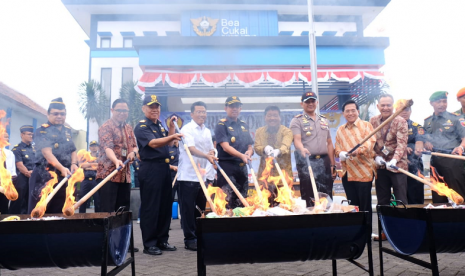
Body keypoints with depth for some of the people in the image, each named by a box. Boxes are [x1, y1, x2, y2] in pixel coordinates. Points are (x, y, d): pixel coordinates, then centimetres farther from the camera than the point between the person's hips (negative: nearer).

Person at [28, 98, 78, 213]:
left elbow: (73, 151, 15)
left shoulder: (67, 131, 13)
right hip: (44, 177, -5)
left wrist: (73, 163, -7)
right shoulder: (42, 131, -6)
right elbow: (47, 152, -18)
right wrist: (62, 168, -31)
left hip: (64, 177, 5)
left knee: (58, 212, 9)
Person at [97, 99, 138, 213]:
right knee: (107, 211, -6)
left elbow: (134, 146, 20)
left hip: (125, 175, 7)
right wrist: (116, 161, -39)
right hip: (108, 174, -7)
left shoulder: (128, 129, 15)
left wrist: (133, 152, -5)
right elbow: (107, 147, -21)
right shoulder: (106, 127, -7)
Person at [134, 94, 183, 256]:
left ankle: (162, 240, 22)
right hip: (150, 169, -8)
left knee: (165, 205, 11)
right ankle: (149, 244, 7)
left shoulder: (160, 125, 17)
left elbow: (168, 143, 19)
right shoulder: (141, 126, -7)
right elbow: (153, 143, -23)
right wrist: (172, 137, -38)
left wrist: (171, 126, 8)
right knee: (150, 207, -2)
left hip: (164, 168, 8)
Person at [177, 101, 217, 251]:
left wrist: (211, 155, -6)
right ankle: (190, 239, 12)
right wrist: (207, 156, -35)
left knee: (204, 208, 13)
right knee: (188, 209, 1)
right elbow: (191, 149, -20)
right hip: (188, 176, -7)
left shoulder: (207, 131, 14)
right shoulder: (187, 129, -7)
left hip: (203, 176, 7)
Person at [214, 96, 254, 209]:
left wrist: (249, 152, -7)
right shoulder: (221, 125, -3)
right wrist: (241, 156, -29)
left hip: (242, 167, 6)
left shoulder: (244, 126, 16)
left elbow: (250, 146, 17)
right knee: (228, 201, -9)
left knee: (242, 201, 11)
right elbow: (225, 147, -15)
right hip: (227, 167, -6)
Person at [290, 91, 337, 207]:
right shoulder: (297, 120, 4)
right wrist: (302, 149, -34)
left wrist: (333, 165, 13)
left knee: (327, 196, 6)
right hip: (307, 162, -5)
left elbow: (329, 143, 19)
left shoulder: (324, 121, 20)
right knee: (309, 198, -5)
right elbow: (297, 140, -11)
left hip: (324, 162, 5)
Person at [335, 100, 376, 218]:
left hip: (363, 172, -5)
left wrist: (358, 151, -32)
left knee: (365, 205, 1)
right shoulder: (340, 130, 15)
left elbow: (370, 142, -14)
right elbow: (337, 147, 14)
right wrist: (340, 153, -9)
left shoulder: (366, 126, 0)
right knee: (353, 205, 14)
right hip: (347, 172, 5)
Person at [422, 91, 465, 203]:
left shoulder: (455, 118, 1)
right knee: (437, 196, 11)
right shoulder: (427, 121, 15)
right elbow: (422, 137, 21)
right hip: (435, 160, 5)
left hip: (452, 159, -5)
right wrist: (425, 142, 0)